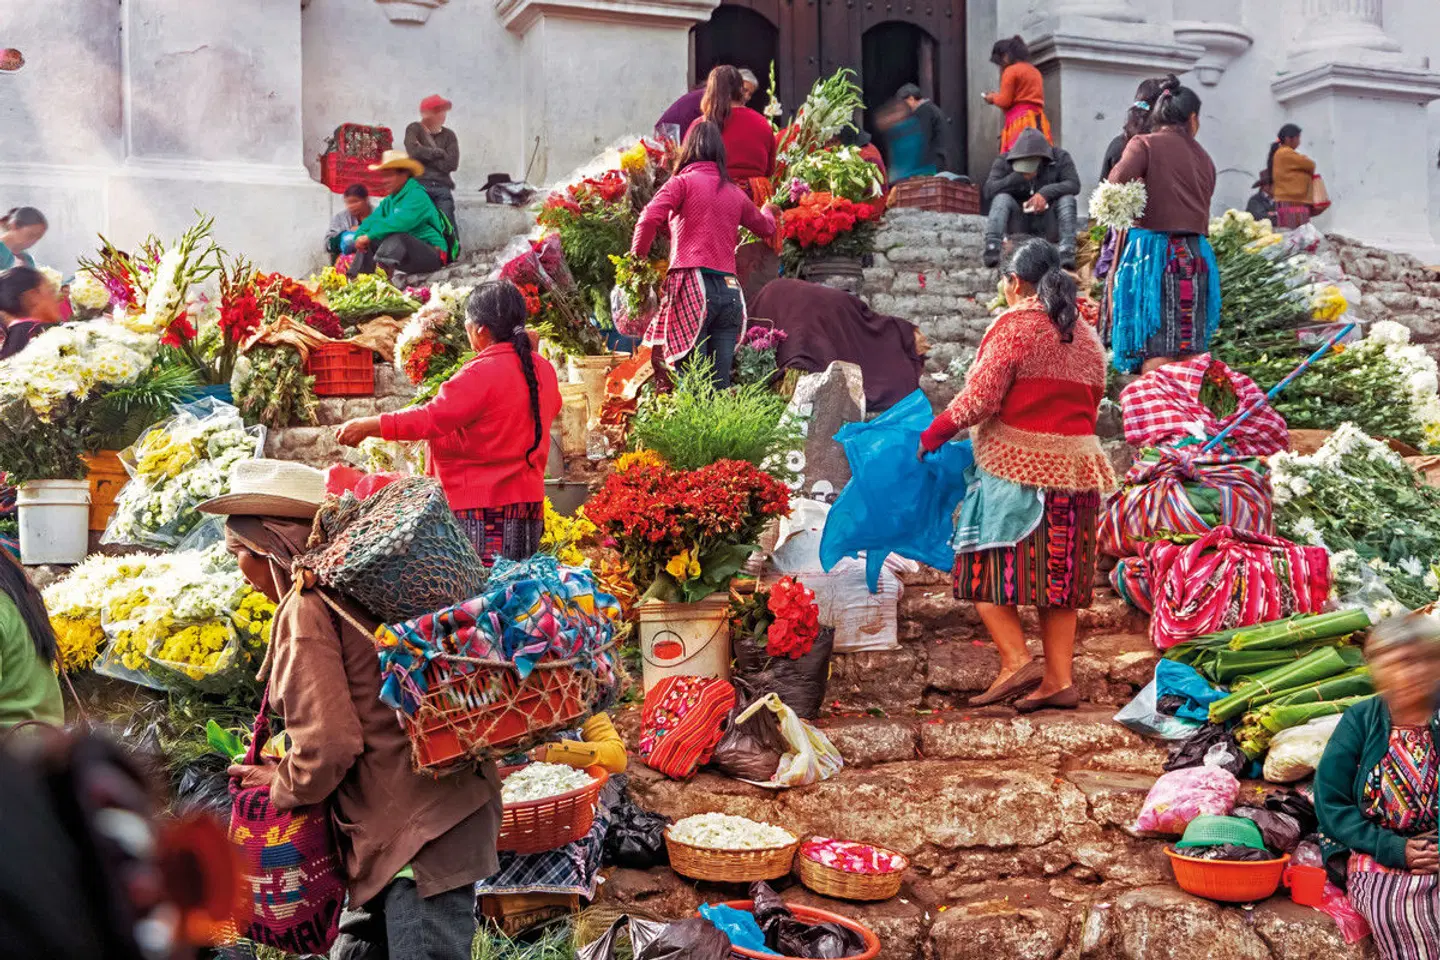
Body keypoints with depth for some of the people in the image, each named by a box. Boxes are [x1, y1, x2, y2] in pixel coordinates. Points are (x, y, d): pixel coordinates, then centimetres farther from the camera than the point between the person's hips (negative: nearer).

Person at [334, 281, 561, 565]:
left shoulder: (481, 374, -16)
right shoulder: (543, 369, 6)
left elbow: (431, 418, -19)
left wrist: (367, 426, -11)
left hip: (484, 504, -8)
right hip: (529, 499, 8)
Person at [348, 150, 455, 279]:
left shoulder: (417, 195, -12)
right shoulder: (389, 201, 15)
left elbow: (400, 222, -26)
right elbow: (371, 221, 5)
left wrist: (369, 236, -24)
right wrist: (360, 236, -17)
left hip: (432, 255, -8)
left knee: (396, 238, -33)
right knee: (369, 244, -2)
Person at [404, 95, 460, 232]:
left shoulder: (449, 135, 13)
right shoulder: (414, 129, 7)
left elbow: (452, 164, 0)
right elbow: (414, 152, -13)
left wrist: (425, 154, 0)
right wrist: (439, 152, -2)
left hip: (442, 187, 2)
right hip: (419, 184, -2)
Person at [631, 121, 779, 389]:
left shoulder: (684, 181, 4)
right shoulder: (735, 193, 18)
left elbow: (649, 218, -11)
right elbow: (766, 229, 34)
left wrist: (638, 254, 5)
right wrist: (768, 211, 56)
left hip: (692, 286, -5)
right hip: (730, 289, 5)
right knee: (720, 385, 4)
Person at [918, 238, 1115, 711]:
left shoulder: (1015, 325, -8)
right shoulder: (1087, 334, 13)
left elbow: (979, 396, -14)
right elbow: (1092, 400, 14)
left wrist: (934, 434, -3)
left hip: (1015, 464, -7)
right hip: (1075, 465, 7)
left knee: (984, 564, 3)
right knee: (1059, 575, 10)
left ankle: (1017, 661, -6)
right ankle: (1059, 679, 12)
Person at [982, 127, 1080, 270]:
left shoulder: (1060, 158, 1)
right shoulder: (1004, 162, -1)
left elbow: (1074, 185, -13)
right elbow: (989, 191, -14)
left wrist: (1046, 192, -29)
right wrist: (1019, 177, -24)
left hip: (1048, 227, 0)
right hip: (1018, 227, 0)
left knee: (1067, 199, -26)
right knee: (1002, 198, -25)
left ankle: (1067, 252, -40)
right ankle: (991, 247, -43)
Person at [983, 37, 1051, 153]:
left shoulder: (1011, 70, -1)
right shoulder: (1035, 71, 22)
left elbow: (1004, 101, -7)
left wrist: (993, 98, 14)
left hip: (1019, 121, -8)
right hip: (1038, 120, 8)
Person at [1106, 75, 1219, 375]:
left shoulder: (1145, 144, 0)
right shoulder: (1203, 157, 15)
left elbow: (1117, 182, -16)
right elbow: (1201, 206, 8)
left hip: (1152, 251, -4)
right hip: (1197, 254, 4)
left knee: (1156, 354, -6)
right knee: (1190, 354, 8)